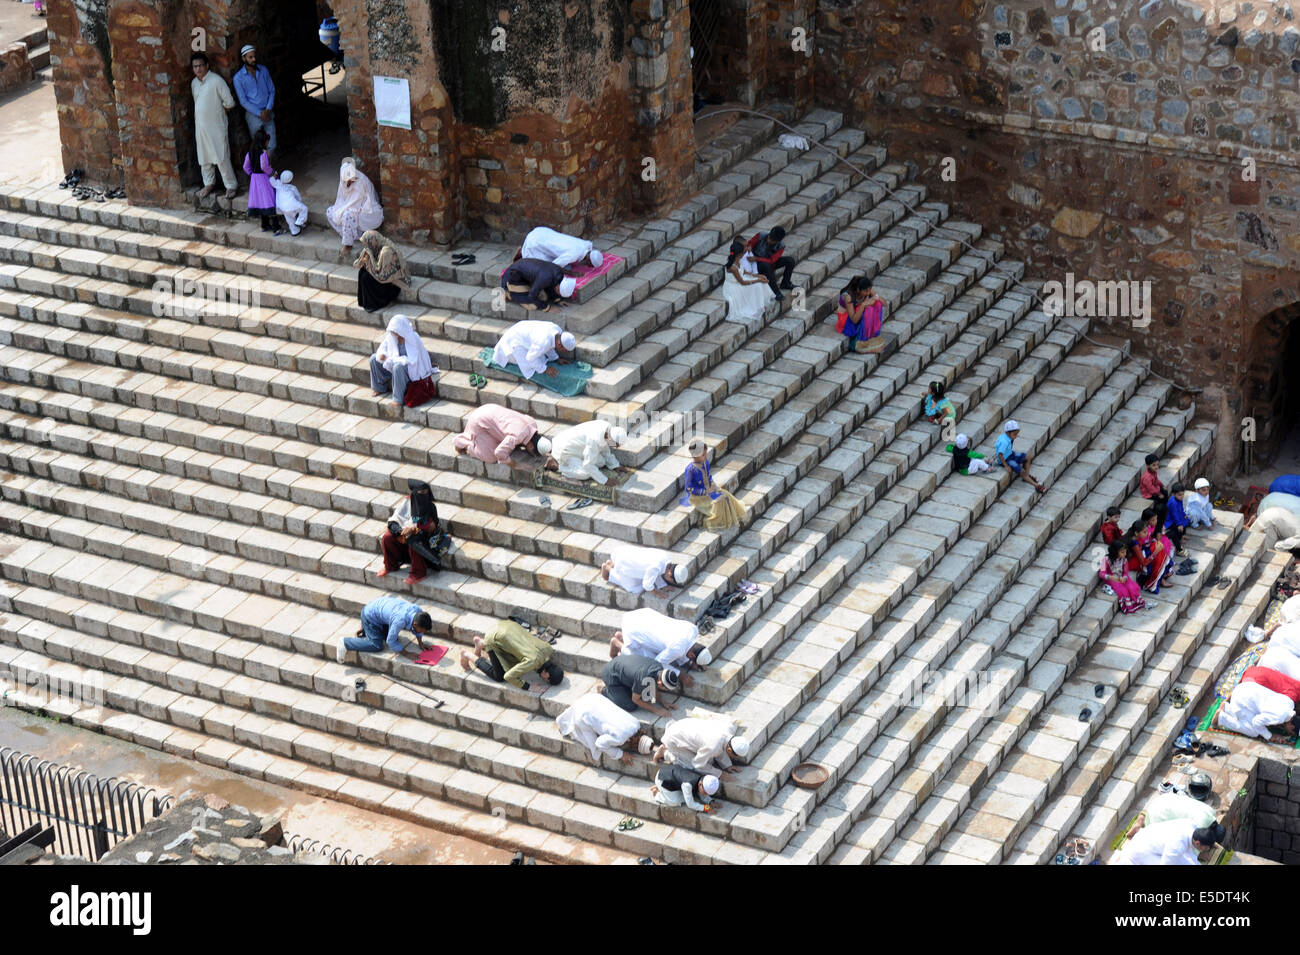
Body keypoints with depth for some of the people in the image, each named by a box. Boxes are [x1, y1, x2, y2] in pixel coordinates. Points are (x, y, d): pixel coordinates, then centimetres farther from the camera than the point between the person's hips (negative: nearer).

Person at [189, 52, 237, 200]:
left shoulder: (216, 81, -14)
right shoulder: (194, 83, 8)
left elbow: (229, 103, -12)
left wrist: (219, 112, 1)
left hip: (216, 126, -7)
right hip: (200, 125, 7)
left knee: (221, 157, -5)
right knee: (204, 157, 13)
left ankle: (231, 185, 6)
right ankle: (209, 184, 27)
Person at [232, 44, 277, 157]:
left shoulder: (264, 70, 4)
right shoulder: (238, 77, -7)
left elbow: (272, 90, 6)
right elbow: (243, 101, -8)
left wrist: (268, 109, -10)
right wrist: (259, 113, -15)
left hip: (267, 113, 3)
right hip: (253, 115, -3)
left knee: (271, 146, 1)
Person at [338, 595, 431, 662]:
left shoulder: (418, 611, -19)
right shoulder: (400, 620, -40)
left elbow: (416, 629, 5)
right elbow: (391, 641, -28)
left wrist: (420, 644, 2)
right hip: (370, 615, -8)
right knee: (377, 646, -10)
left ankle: (364, 629, 29)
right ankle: (345, 643, 3)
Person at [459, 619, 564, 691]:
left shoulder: (547, 649, -12)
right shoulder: (533, 661, -32)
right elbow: (508, 676, -30)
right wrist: (529, 687, -26)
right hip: (495, 639, -7)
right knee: (499, 677, 4)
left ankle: (481, 643, 36)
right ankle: (467, 655, 18)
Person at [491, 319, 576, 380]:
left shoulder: (558, 331, -19)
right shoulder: (544, 342, -42)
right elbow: (530, 358, -28)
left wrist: (557, 358, -2)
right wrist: (545, 369, -21)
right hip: (516, 340, -8)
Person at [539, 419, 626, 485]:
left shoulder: (607, 427, -11)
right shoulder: (595, 440, -38)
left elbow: (606, 449, 10)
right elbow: (588, 466, -30)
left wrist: (615, 466, 6)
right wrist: (605, 481, -25)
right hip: (564, 451, -9)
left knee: (601, 462, 7)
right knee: (587, 474, -19)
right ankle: (555, 464, -2)